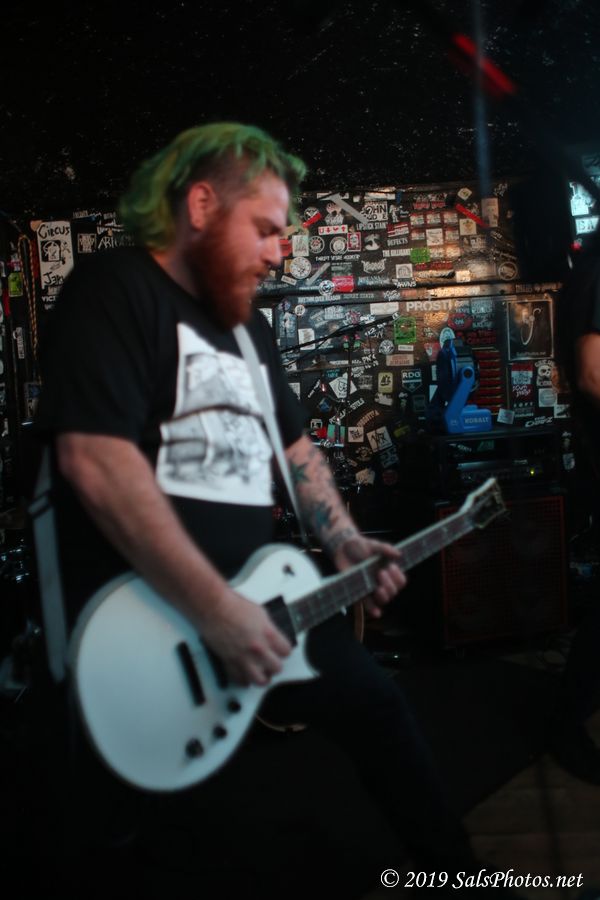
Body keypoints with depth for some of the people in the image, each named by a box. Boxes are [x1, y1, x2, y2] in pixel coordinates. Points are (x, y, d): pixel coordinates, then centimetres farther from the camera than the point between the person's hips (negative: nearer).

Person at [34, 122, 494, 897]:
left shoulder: (245, 322, 14)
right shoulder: (112, 290, -13)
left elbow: (292, 443, 23)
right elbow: (94, 458, -26)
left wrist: (345, 543, 7)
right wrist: (214, 608, -26)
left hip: (254, 605, 9)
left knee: (373, 701, 18)